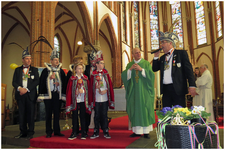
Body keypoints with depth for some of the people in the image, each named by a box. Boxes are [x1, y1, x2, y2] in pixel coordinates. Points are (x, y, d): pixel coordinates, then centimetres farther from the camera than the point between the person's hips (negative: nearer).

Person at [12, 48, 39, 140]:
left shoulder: (34, 70, 7)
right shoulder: (18, 70, 13)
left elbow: (36, 81, -4)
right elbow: (14, 82, 6)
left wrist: (27, 89, -13)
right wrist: (19, 88, -14)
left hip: (30, 95, -2)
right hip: (20, 95, 2)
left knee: (30, 114, 1)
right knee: (21, 114, 7)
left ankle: (30, 133, 11)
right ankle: (23, 132, 19)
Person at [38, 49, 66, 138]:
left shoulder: (61, 71, 10)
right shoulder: (46, 70, 2)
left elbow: (64, 83, 7)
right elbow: (42, 83, -1)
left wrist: (63, 95, -3)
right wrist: (41, 95, -8)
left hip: (58, 95, 2)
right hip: (48, 95, -2)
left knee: (57, 113, 8)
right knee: (48, 113, 4)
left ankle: (57, 131, 18)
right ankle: (49, 132, 14)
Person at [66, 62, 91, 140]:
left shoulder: (85, 78, 6)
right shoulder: (72, 79, 1)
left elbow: (88, 89, 8)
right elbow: (69, 91, 0)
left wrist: (82, 91, -11)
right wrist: (69, 102, -6)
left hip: (83, 100, 1)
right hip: (75, 100, -1)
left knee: (82, 116, 8)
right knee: (75, 116, 6)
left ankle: (84, 133, 17)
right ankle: (74, 133, 18)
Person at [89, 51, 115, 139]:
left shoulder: (105, 73, 5)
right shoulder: (93, 74, 1)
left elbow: (110, 85, 4)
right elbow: (91, 87, 2)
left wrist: (105, 90, -13)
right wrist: (91, 100, -3)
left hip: (105, 98, 1)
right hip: (96, 99, 0)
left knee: (104, 115, 7)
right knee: (97, 115, 7)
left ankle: (106, 132, 17)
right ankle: (96, 132, 18)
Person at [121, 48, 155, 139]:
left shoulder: (146, 63, 6)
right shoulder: (129, 65, 11)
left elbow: (151, 75, -7)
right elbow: (124, 76, 1)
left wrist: (141, 69, -16)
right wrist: (130, 69, -13)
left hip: (144, 91, -2)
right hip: (134, 91, 2)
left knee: (145, 110, -1)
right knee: (135, 110, 2)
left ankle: (146, 131, 7)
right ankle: (137, 131, 11)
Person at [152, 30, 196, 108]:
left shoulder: (181, 53, 2)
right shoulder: (162, 58, 19)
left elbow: (188, 69, -5)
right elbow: (154, 69, 18)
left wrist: (192, 85, -14)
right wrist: (156, 56, 8)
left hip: (178, 89, -5)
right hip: (165, 90, 5)